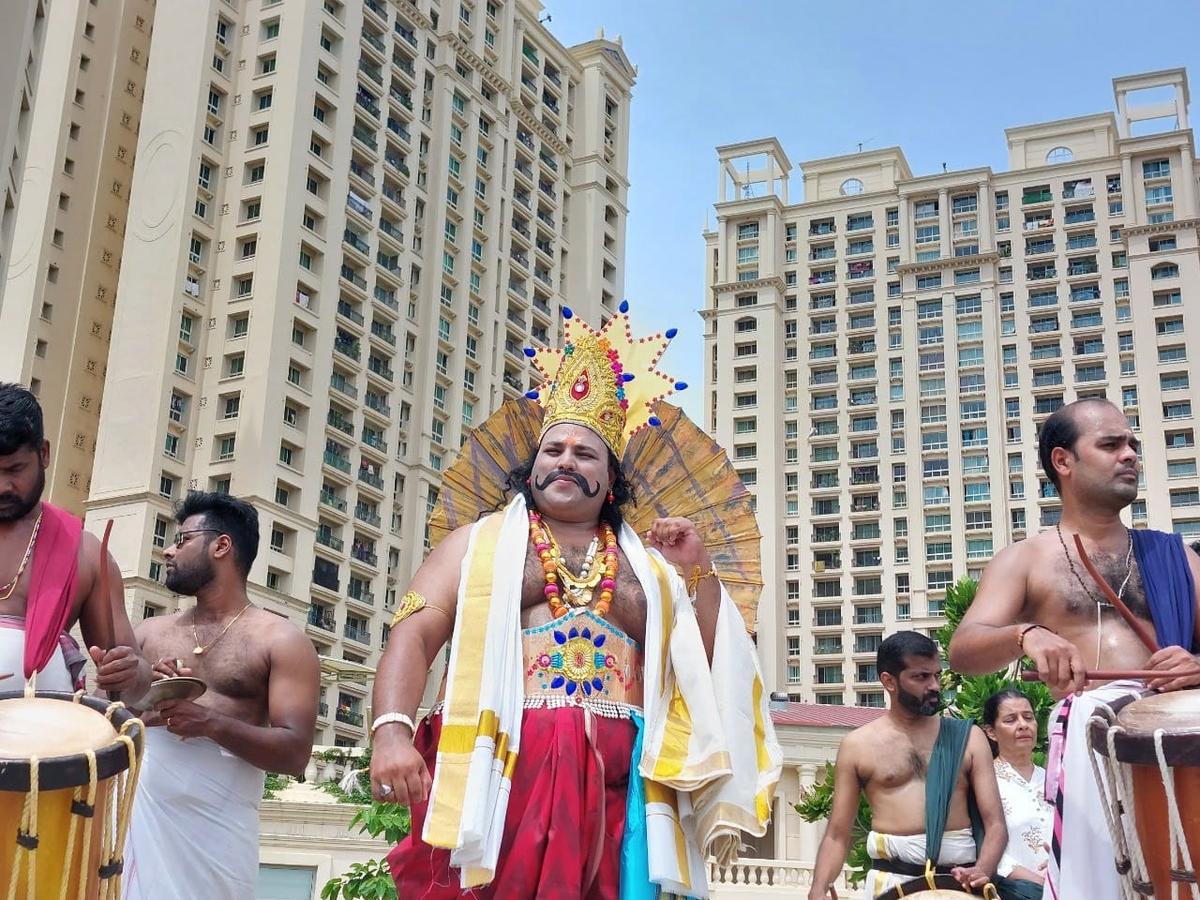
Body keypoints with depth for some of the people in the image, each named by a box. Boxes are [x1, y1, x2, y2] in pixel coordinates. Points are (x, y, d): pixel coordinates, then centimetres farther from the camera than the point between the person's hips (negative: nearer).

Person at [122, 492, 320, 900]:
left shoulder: (281, 642, 0)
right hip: (135, 815, 4)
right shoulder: (151, 632, 16)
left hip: (216, 831, -3)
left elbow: (295, 753, -8)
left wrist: (211, 724, -19)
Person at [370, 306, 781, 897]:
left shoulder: (649, 564, 19)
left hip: (615, 787, 2)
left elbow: (707, 666, 17)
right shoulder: (478, 544, 14)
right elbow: (414, 636, 2)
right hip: (500, 773, -1)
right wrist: (391, 731, -15)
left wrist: (700, 572, 5)